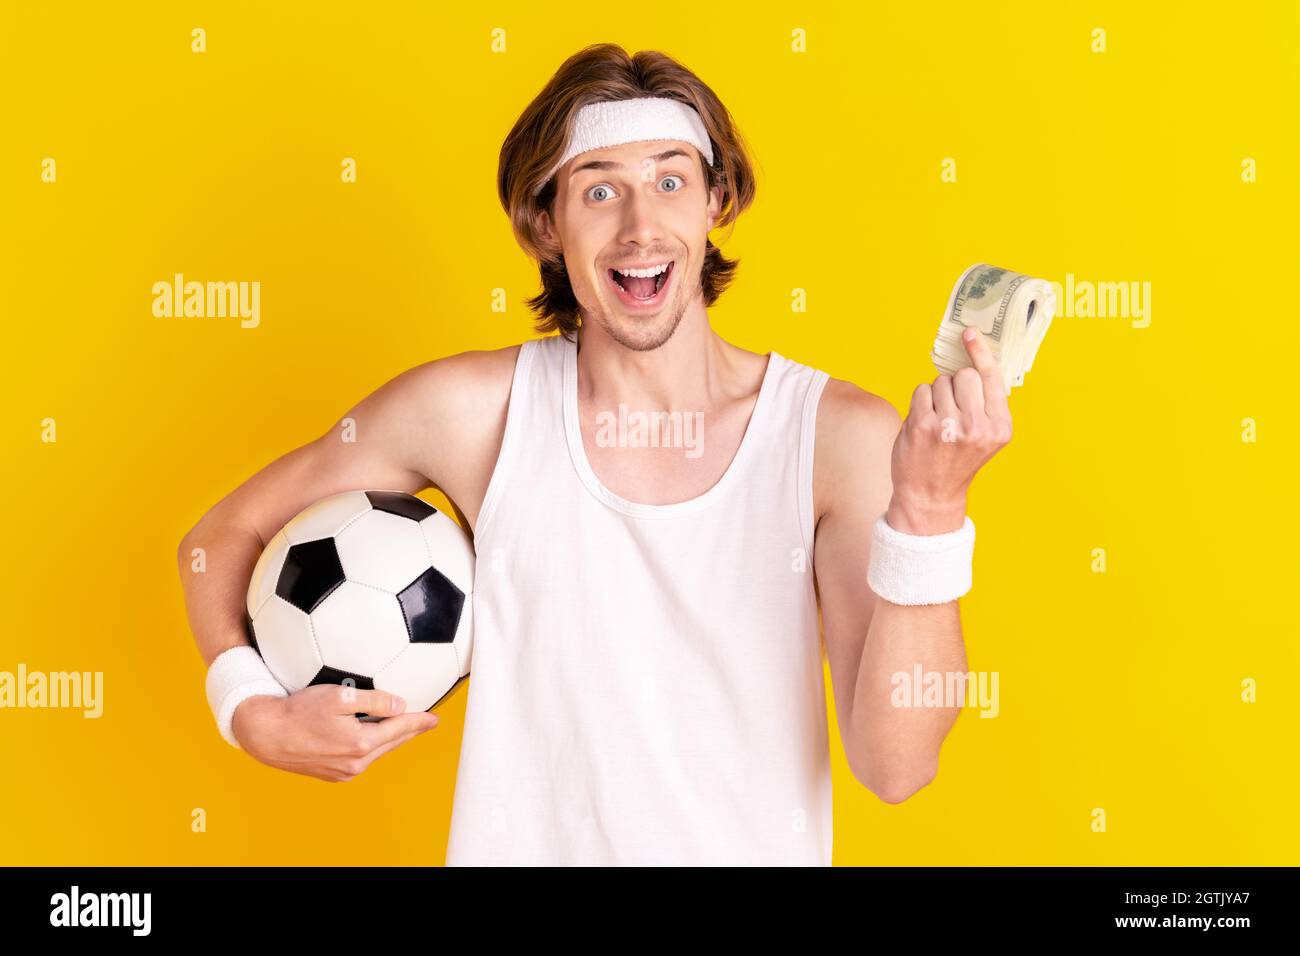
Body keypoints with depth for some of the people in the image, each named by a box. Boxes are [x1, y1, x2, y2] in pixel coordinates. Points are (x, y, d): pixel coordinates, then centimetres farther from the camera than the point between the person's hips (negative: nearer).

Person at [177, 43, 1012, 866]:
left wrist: (930, 506, -23)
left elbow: (895, 767, -14)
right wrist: (253, 713, -8)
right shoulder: (473, 411, -6)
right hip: (521, 844, 2)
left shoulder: (838, 435, -9)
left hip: (764, 846, -1)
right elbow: (226, 532, 7)